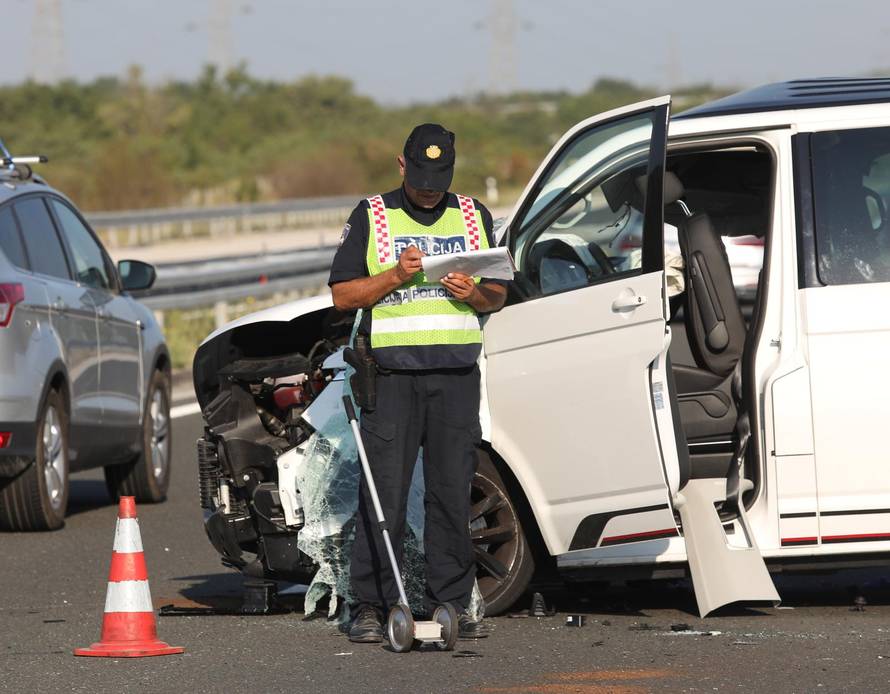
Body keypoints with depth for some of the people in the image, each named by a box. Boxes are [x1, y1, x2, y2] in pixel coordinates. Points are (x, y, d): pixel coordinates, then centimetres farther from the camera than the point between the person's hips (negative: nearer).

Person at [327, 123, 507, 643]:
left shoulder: (474, 217, 15)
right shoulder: (372, 217, 6)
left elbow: (499, 296, 17)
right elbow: (343, 294, 2)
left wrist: (474, 293, -5)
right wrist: (396, 276, -12)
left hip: (457, 375, 3)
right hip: (393, 375, -3)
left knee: (453, 493, 3)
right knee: (384, 494, -6)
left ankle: (452, 604, 8)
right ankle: (372, 607, -2)